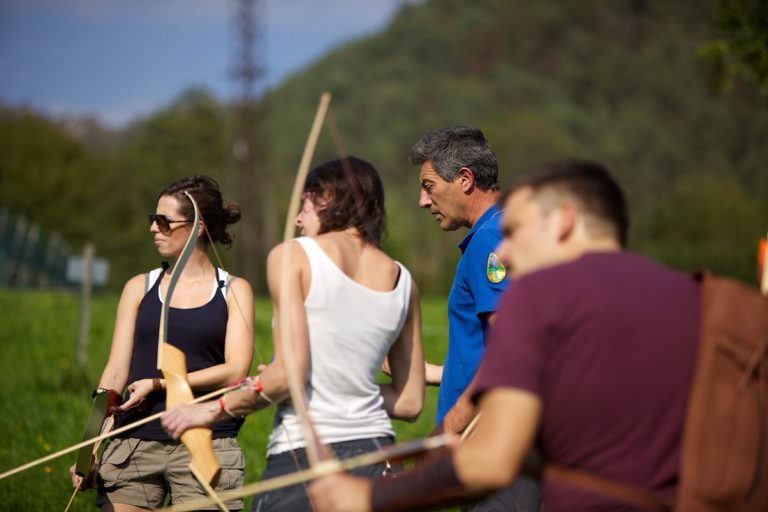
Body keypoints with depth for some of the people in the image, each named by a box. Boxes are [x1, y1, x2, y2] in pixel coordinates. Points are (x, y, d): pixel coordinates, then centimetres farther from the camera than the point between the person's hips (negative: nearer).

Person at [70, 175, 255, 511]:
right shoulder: (140, 288, 12)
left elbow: (236, 370, -4)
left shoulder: (233, 291, 6)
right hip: (134, 444, 2)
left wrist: (158, 384, -11)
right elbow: (116, 370, 7)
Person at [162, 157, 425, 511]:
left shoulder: (292, 256, -3)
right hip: (376, 460, 5)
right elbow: (409, 403, 11)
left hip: (302, 459, -5)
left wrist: (214, 410, 0)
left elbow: (289, 373, -13)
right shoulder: (402, 282, 11)